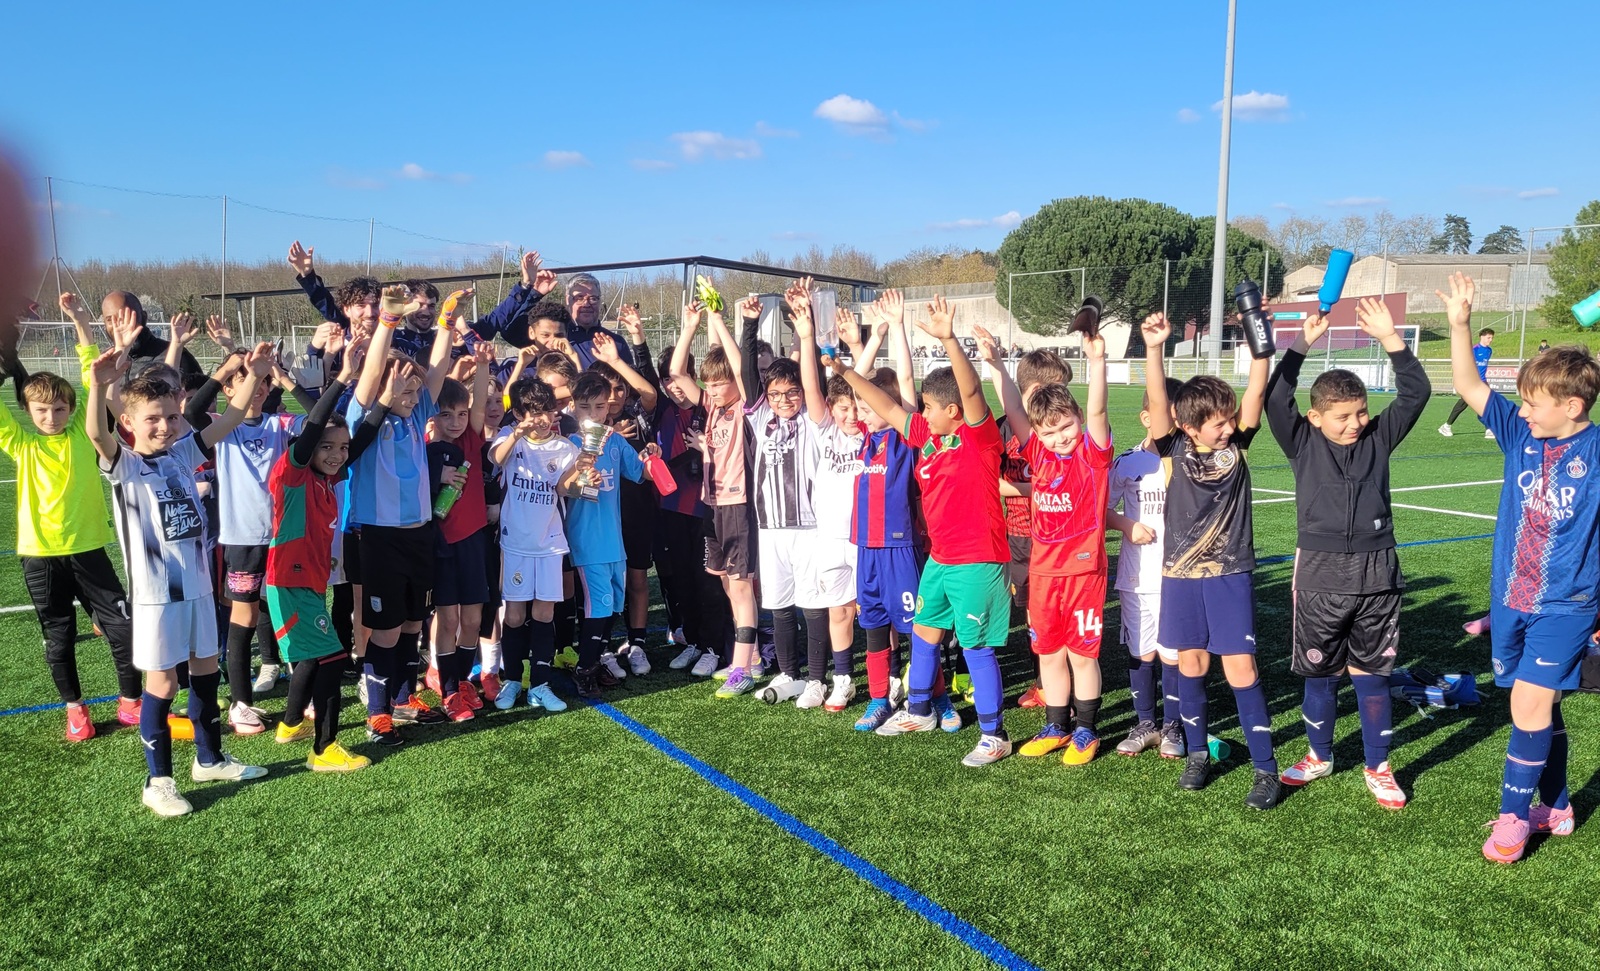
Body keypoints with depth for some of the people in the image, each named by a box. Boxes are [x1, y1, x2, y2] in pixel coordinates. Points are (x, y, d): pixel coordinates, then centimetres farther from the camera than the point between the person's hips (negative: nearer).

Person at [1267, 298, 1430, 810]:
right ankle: (1319, 755, 31)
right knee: (1319, 672, 11)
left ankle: (1378, 767, 23)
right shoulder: (1303, 444, -1)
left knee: (1371, 675, 9)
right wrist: (1301, 346, -19)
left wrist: (1390, 338, -11)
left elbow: (1416, 392, -2)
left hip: (1376, 573, 1)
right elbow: (1275, 401, -14)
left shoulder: (1378, 438, 4)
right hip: (1320, 574, -1)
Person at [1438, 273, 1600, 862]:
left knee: (1530, 704, -9)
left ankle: (1514, 815, 8)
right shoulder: (1521, 435, -1)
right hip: (1510, 600, 5)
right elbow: (1468, 387, -2)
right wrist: (1460, 324, -12)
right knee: (1540, 707, 16)